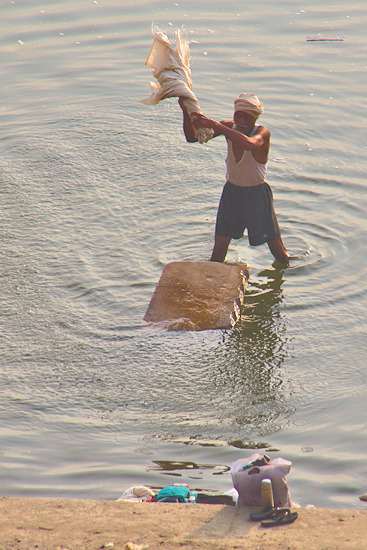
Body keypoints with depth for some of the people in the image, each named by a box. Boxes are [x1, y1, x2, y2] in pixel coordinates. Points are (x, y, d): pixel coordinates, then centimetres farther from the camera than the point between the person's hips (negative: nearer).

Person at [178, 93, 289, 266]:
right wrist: (186, 112, -29)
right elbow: (192, 137, -10)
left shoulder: (262, 132, -21)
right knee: (218, 251, 2)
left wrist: (215, 125, -49)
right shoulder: (228, 126, -8)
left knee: (278, 250, 9)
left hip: (257, 194, -3)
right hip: (231, 192, 3)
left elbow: (249, 143, -46)